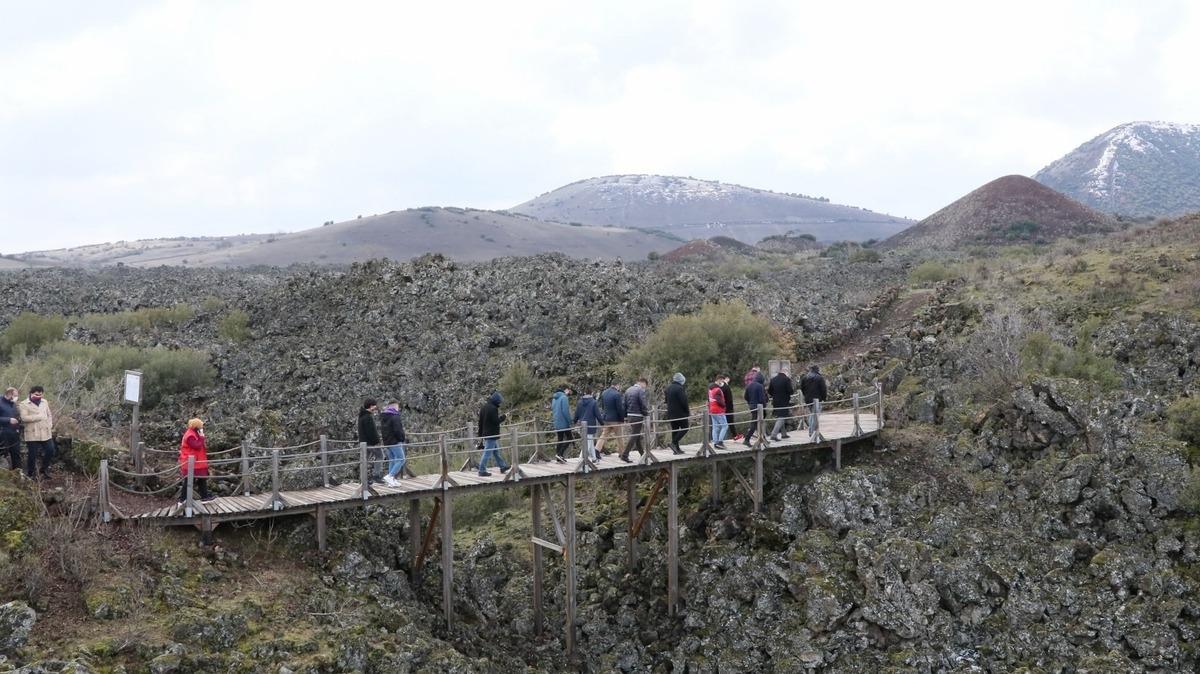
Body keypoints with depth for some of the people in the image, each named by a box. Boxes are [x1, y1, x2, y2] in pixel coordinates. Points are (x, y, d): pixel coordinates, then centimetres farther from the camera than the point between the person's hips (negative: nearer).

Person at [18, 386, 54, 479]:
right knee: (32, 455, 1)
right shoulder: (24, 404, -6)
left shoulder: (45, 402, 12)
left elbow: (49, 415, 19)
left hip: (46, 433, 5)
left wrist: (49, 426, 4)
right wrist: (39, 417, -16)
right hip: (32, 435, -5)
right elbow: (24, 418, -18)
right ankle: (31, 474, 17)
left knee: (50, 451, 6)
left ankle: (44, 470, 27)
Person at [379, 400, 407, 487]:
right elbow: (398, 430, -21)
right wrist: (402, 439, -7)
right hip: (395, 442, -9)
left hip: (387, 442, 9)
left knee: (392, 461, 14)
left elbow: (382, 429, 19)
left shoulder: (383, 417, 13)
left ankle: (392, 480, 13)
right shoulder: (395, 417, -15)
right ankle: (390, 476, -15)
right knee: (401, 459, -5)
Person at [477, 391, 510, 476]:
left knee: (496, 451, 20)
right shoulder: (493, 408, -19)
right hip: (492, 434, -10)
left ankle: (502, 466, 31)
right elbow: (496, 421, -21)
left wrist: (480, 434, 20)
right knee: (487, 453, -5)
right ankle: (482, 470, -3)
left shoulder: (483, 407, 10)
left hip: (485, 433, 10)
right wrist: (503, 417, -4)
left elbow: (480, 421, 15)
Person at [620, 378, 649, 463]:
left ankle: (642, 453, 33)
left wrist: (625, 416, 18)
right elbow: (643, 404, -16)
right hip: (637, 416, -8)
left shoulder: (628, 390, 10)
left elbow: (625, 404, 13)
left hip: (629, 415, 8)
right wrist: (646, 413, -1)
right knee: (634, 435, -4)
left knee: (637, 435, 20)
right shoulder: (641, 390, -13)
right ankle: (624, 455, -10)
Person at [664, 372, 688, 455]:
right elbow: (683, 402, -18)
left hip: (671, 413, 8)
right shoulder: (679, 388, -18)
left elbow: (666, 400, 17)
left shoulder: (668, 387, 9)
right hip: (680, 413, -8)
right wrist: (688, 411, -7)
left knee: (674, 430, 11)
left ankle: (676, 449, 12)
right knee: (684, 428, 1)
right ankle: (674, 443, -12)